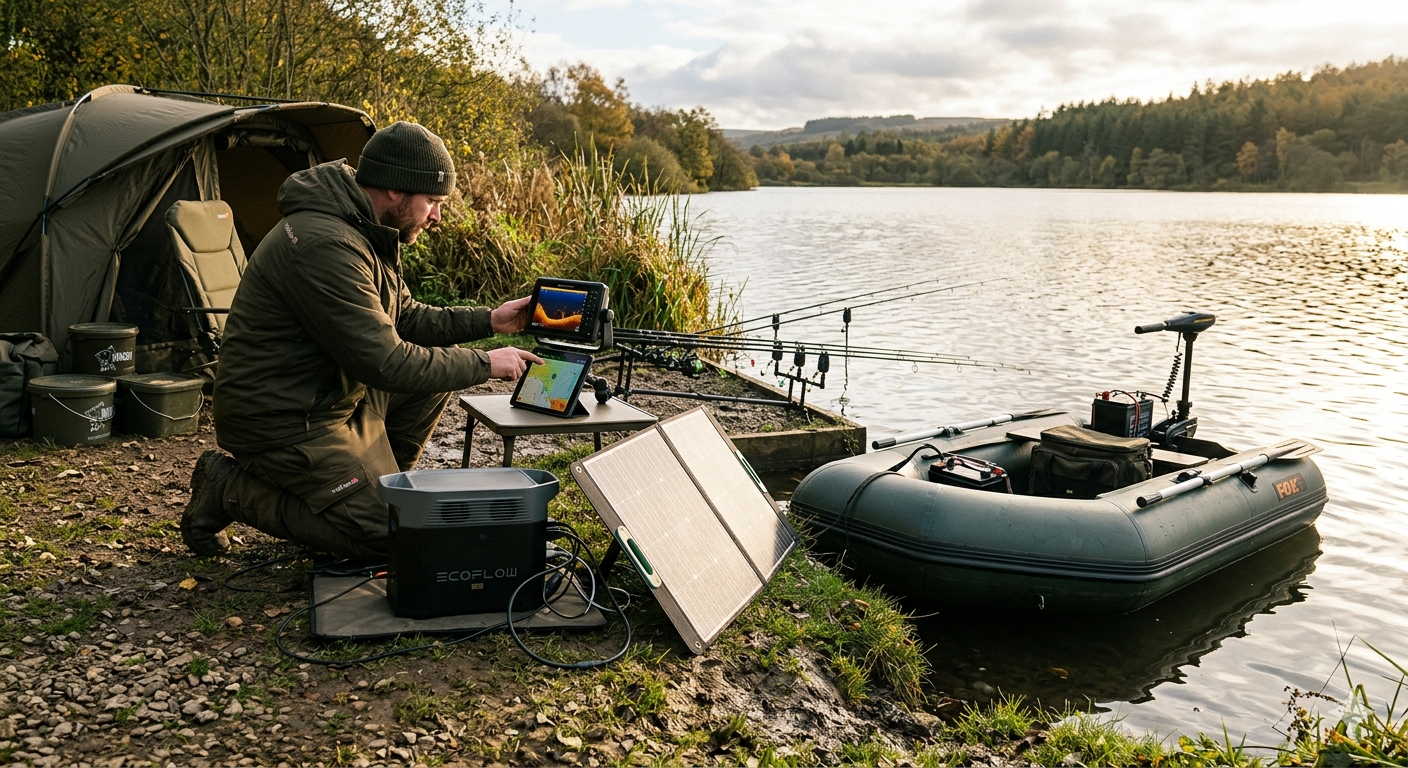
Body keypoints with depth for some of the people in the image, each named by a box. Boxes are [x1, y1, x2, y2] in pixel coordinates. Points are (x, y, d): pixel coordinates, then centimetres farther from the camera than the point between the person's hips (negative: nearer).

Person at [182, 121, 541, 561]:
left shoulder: (368, 234, 5)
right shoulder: (324, 245, -27)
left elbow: (403, 319, 14)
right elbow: (384, 363, -27)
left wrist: (487, 320, 3)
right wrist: (483, 364, -18)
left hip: (332, 396, 10)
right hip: (278, 421, -10)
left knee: (440, 361, 5)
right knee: (385, 538, -9)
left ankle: (381, 484, 14)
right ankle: (229, 490, 2)